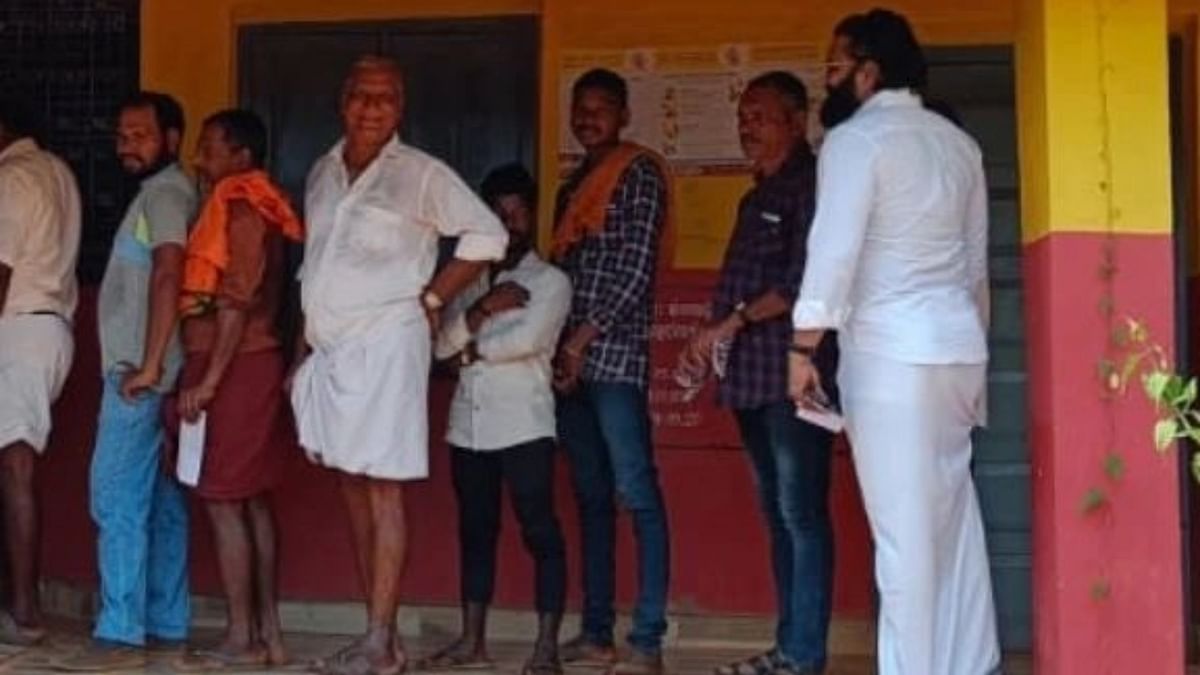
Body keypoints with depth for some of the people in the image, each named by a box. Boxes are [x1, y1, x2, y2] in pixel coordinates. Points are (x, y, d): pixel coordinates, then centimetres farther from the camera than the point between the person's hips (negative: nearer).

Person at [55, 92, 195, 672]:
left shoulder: (165, 193, -10)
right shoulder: (160, 193, 20)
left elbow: (168, 277, -22)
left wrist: (149, 364, -25)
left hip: (138, 372, -10)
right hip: (139, 368, 10)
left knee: (116, 499, -10)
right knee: (159, 502, 10)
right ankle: (167, 624, 14)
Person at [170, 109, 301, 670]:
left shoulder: (238, 208, -10)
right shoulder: (256, 210, 17)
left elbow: (237, 302, -17)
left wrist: (207, 381, -19)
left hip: (232, 368, -9)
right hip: (252, 364, 9)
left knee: (223, 501, -5)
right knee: (252, 501, 9)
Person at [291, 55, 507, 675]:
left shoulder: (420, 174, -4)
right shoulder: (322, 174, 15)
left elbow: (488, 234, -2)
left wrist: (432, 299, -4)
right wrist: (305, 347, 15)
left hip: (384, 345, -7)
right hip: (328, 349, 7)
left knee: (381, 489, -8)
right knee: (352, 489, 8)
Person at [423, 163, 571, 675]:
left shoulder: (551, 281, 2)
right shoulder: (470, 281, 17)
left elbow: (526, 339, -15)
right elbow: (440, 343, 4)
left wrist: (473, 349, -1)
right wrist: (483, 308, -10)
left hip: (523, 425, -5)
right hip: (468, 425, 5)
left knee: (540, 531, -5)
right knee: (475, 532, 10)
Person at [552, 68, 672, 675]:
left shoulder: (640, 172, 0)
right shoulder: (574, 185, 22)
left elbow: (638, 267, -9)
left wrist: (586, 337, -11)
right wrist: (560, 346, 9)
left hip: (614, 354, -8)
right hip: (570, 359, 8)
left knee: (637, 494, -8)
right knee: (591, 496, 9)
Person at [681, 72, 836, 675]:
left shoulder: (810, 185, -5)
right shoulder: (757, 197, 22)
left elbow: (803, 282, -14)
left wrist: (733, 323, -13)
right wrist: (712, 342, 8)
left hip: (792, 371, -9)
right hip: (753, 376, 9)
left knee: (801, 514, -7)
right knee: (778, 515, 10)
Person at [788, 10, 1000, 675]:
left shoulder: (855, 139, -7)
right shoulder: (958, 142, 15)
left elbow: (833, 251, -17)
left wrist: (803, 348, -14)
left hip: (890, 353, -7)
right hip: (959, 348, 7)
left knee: (905, 528, -3)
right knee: (953, 514, 13)